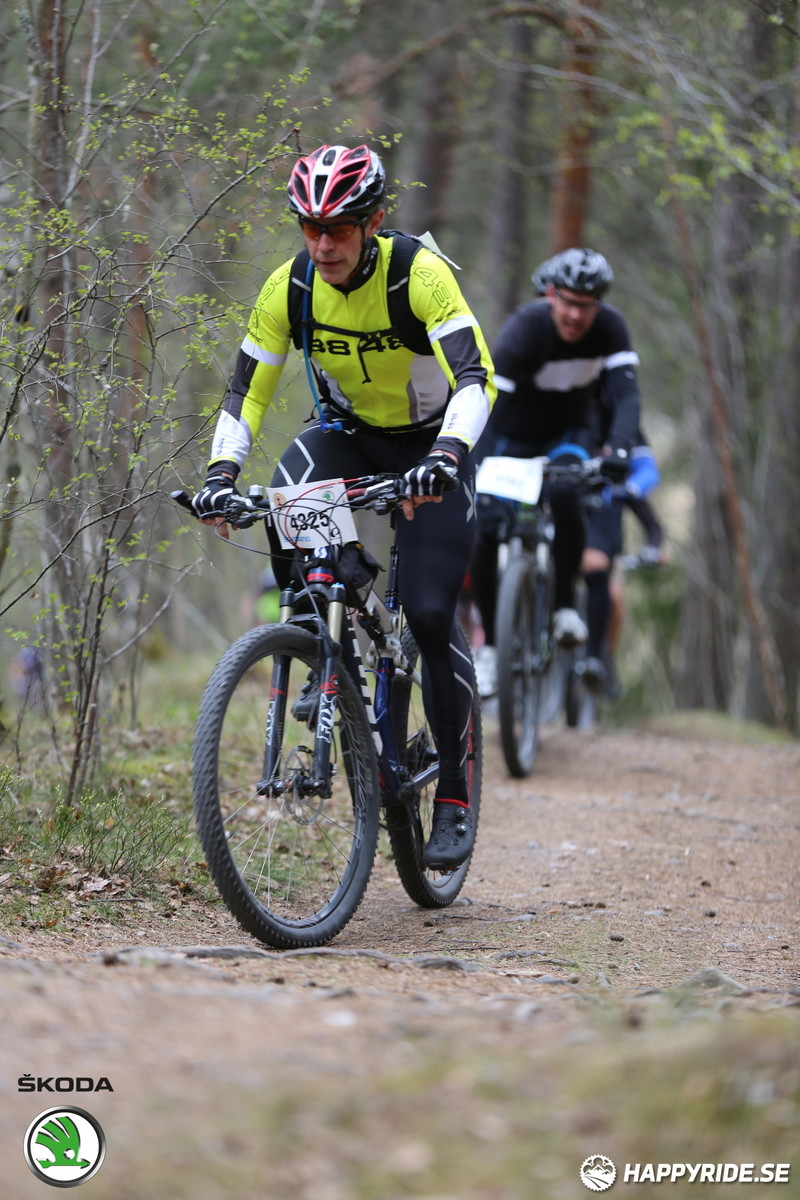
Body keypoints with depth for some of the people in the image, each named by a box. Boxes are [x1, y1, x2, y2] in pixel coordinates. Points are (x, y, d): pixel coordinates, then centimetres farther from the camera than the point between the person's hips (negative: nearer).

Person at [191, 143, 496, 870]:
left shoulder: (420, 274, -27)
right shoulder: (290, 288, -16)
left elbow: (476, 378, -36)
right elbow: (249, 388, -11)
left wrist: (446, 454, -54)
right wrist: (222, 472, -27)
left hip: (430, 445, -3)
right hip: (348, 434, 4)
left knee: (430, 616, -14)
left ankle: (455, 795, 0)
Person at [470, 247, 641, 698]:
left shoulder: (611, 328, -20)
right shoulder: (524, 331, -28)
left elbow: (626, 394, -28)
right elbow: (489, 407, -32)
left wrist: (620, 448, -46)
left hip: (570, 434, 1)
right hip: (513, 436, -1)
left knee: (565, 497, -33)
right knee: (485, 532, -16)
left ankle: (565, 604, -14)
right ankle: (489, 645, 3)